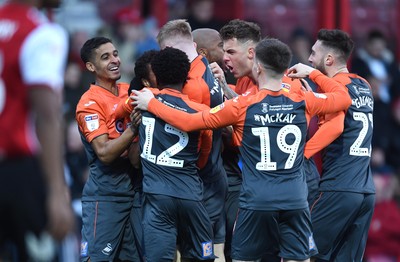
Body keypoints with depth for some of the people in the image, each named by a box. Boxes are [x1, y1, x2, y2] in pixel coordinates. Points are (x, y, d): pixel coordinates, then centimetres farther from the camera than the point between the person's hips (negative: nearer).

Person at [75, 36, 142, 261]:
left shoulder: (131, 92, 8)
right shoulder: (90, 103, -10)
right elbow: (105, 153, -19)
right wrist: (134, 126, -26)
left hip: (135, 190, 7)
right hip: (105, 197, -7)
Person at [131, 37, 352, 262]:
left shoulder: (243, 106, -7)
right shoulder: (303, 102, 0)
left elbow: (189, 122, -3)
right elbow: (344, 97, 18)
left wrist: (150, 104, 9)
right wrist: (313, 74, 28)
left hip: (256, 201, -2)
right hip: (295, 200, 2)